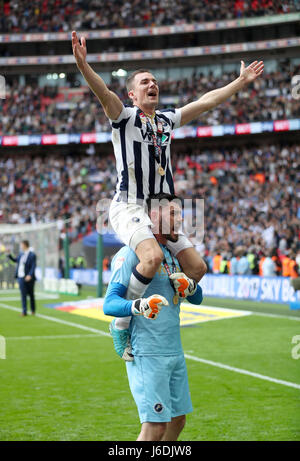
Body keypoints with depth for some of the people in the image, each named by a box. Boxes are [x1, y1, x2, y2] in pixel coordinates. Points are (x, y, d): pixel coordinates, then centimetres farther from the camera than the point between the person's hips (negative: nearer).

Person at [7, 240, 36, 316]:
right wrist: (9, 254, 18)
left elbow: (33, 266, -16)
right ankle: (24, 311, -4)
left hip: (28, 278, -5)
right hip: (21, 277, 5)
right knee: (23, 294, -3)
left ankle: (33, 310, 26)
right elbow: (15, 260, 27)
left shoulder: (32, 255, -10)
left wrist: (30, 275, -27)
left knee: (31, 294, 10)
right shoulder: (21, 254, 10)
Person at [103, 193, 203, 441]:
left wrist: (188, 285, -5)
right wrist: (138, 306, -40)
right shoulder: (132, 253, -11)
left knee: (177, 421, 13)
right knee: (155, 427, -13)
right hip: (147, 354, -9)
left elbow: (197, 298, 19)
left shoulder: (172, 255, 15)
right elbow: (110, 304, -19)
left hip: (175, 352, 9)